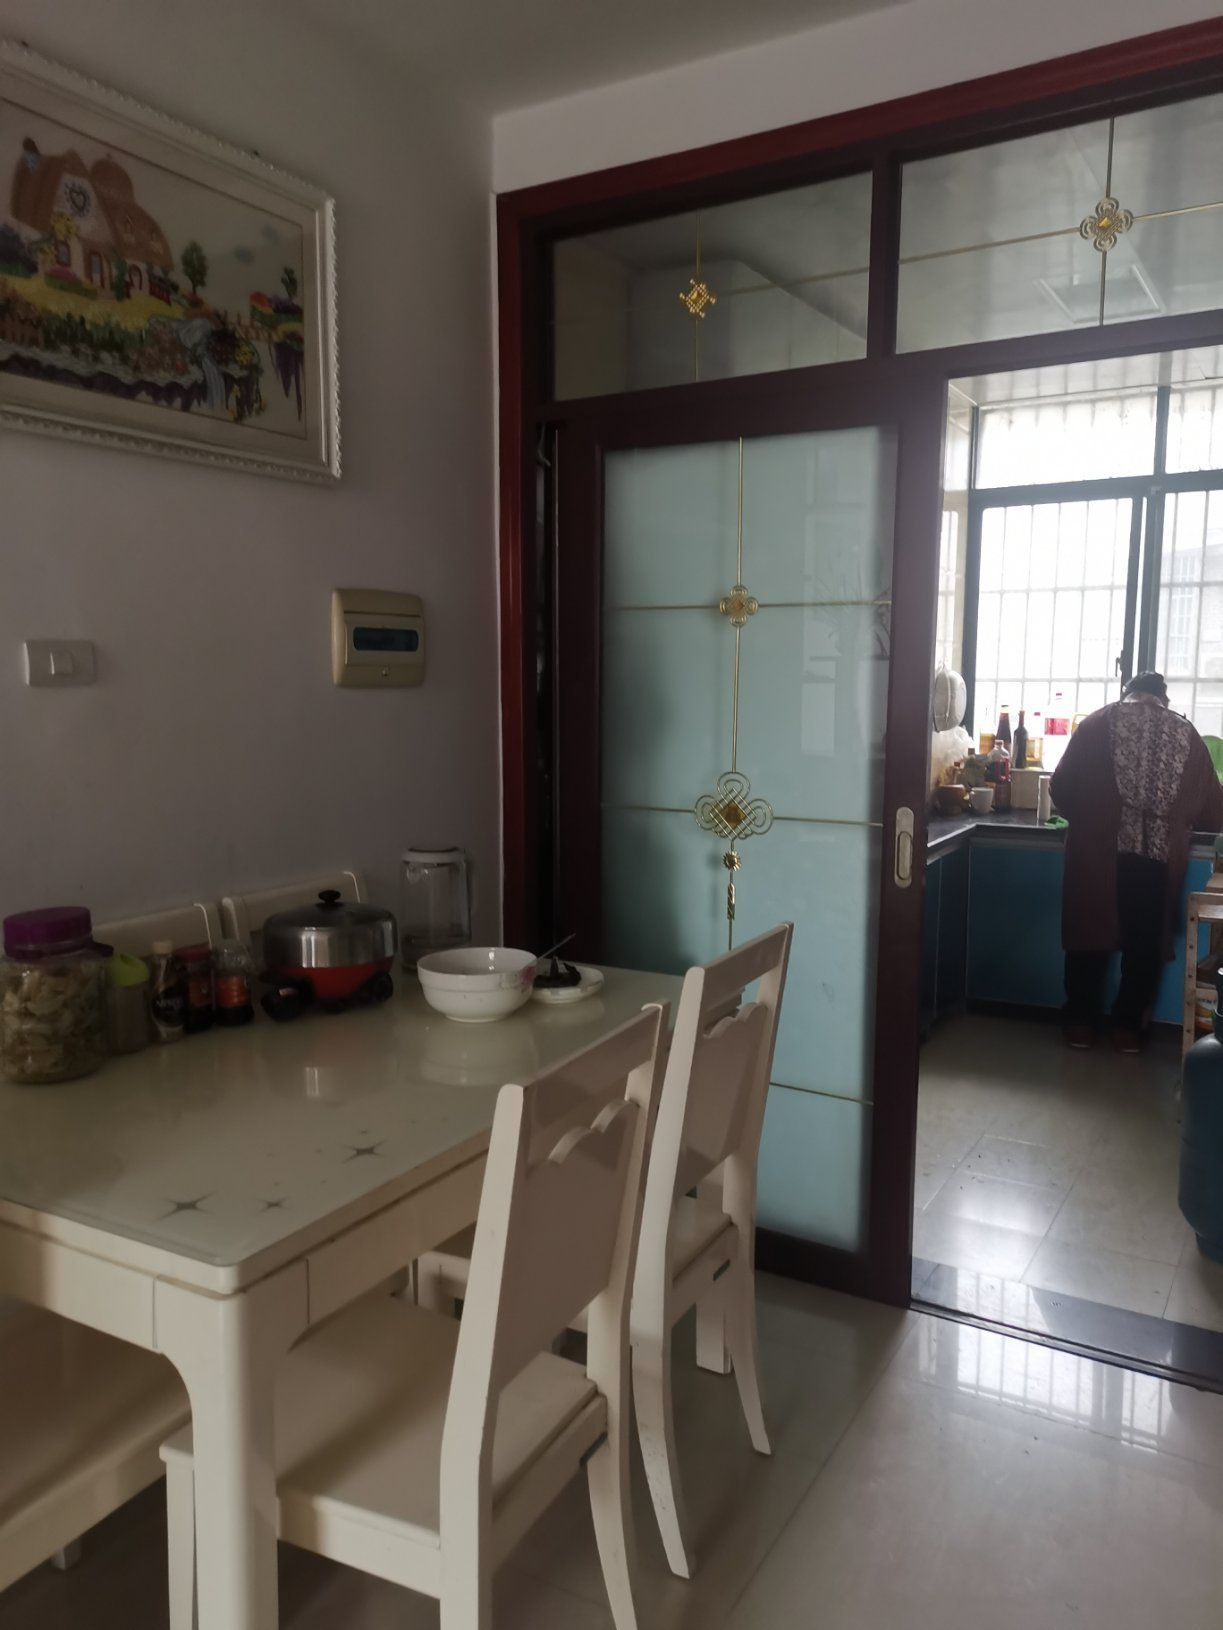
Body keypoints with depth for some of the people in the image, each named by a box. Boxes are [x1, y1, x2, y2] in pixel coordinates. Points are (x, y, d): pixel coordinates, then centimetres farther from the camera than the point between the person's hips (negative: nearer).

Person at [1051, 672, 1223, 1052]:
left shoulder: (1098, 724, 5)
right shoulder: (1187, 734, 11)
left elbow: (1061, 789, 3)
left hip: (1096, 854, -1)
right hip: (1159, 857, 1)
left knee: (1090, 935, 11)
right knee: (1145, 943, 13)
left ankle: (1081, 1022, 17)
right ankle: (1128, 1027, 19)